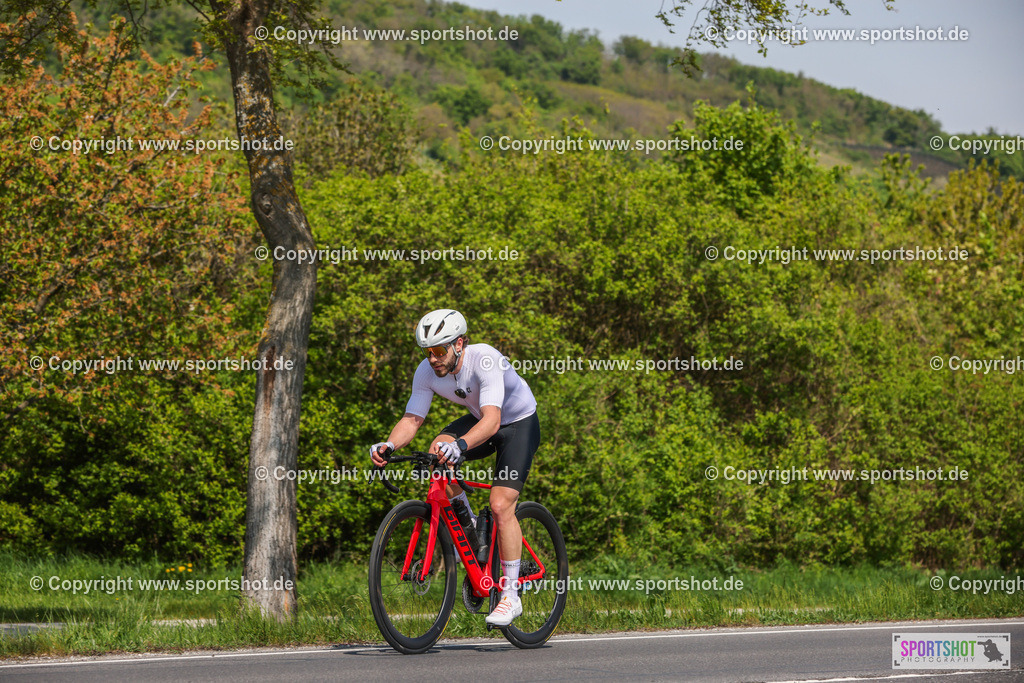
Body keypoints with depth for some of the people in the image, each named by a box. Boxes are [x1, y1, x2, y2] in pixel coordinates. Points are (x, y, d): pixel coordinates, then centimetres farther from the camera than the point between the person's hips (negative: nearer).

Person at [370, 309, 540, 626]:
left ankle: (510, 596, -9)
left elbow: (492, 420, -47)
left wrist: (460, 445, -64)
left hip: (520, 424, -5)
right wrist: (389, 445, -40)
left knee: (501, 505, -19)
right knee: (438, 452, -25)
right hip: (479, 419, 6)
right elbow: (411, 419, -19)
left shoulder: (486, 360, -36)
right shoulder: (427, 372, -18)